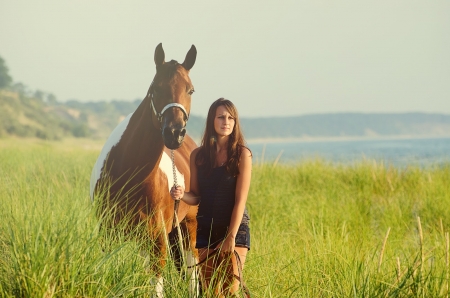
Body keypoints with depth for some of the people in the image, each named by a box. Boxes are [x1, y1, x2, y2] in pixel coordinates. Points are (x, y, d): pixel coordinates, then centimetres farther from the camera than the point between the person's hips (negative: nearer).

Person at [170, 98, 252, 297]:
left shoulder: (242, 154, -6)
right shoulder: (198, 155, 4)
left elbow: (240, 200, -10)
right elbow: (196, 197, 10)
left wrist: (231, 236, -14)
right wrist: (182, 195, -12)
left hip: (235, 228, -3)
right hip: (206, 229, 3)